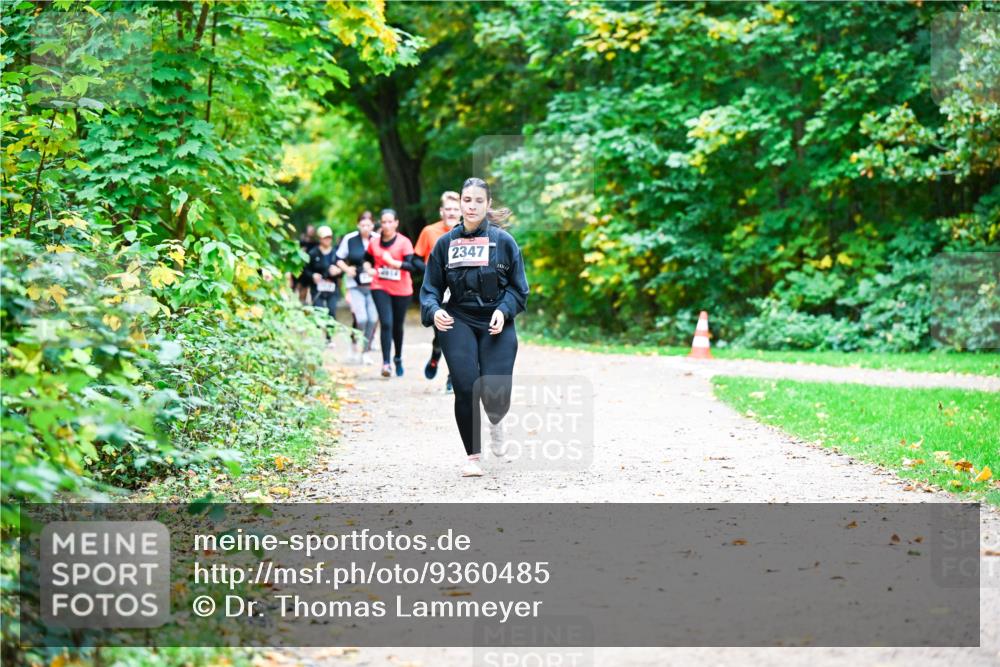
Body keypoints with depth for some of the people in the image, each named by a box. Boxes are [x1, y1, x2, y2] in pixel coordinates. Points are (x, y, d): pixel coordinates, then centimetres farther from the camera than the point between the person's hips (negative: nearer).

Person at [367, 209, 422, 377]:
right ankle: (386, 363, -16)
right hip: (380, 288, 1)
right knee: (386, 323, -15)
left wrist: (393, 262, -26)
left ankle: (398, 358, 35)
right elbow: (367, 259, 22)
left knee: (397, 326, 12)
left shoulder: (404, 242, -8)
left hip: (401, 289, -1)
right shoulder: (374, 242, 3)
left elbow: (412, 265, -18)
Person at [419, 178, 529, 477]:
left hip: (496, 324, -1)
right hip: (458, 321, 1)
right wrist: (434, 311, -11)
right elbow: (430, 287, 9)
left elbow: (518, 288, 6)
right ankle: (472, 457, 5)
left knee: (496, 394, -12)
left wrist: (503, 311, -11)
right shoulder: (445, 244, 7)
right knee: (465, 389, -13)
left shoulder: (503, 241, 3)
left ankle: (496, 423, 27)